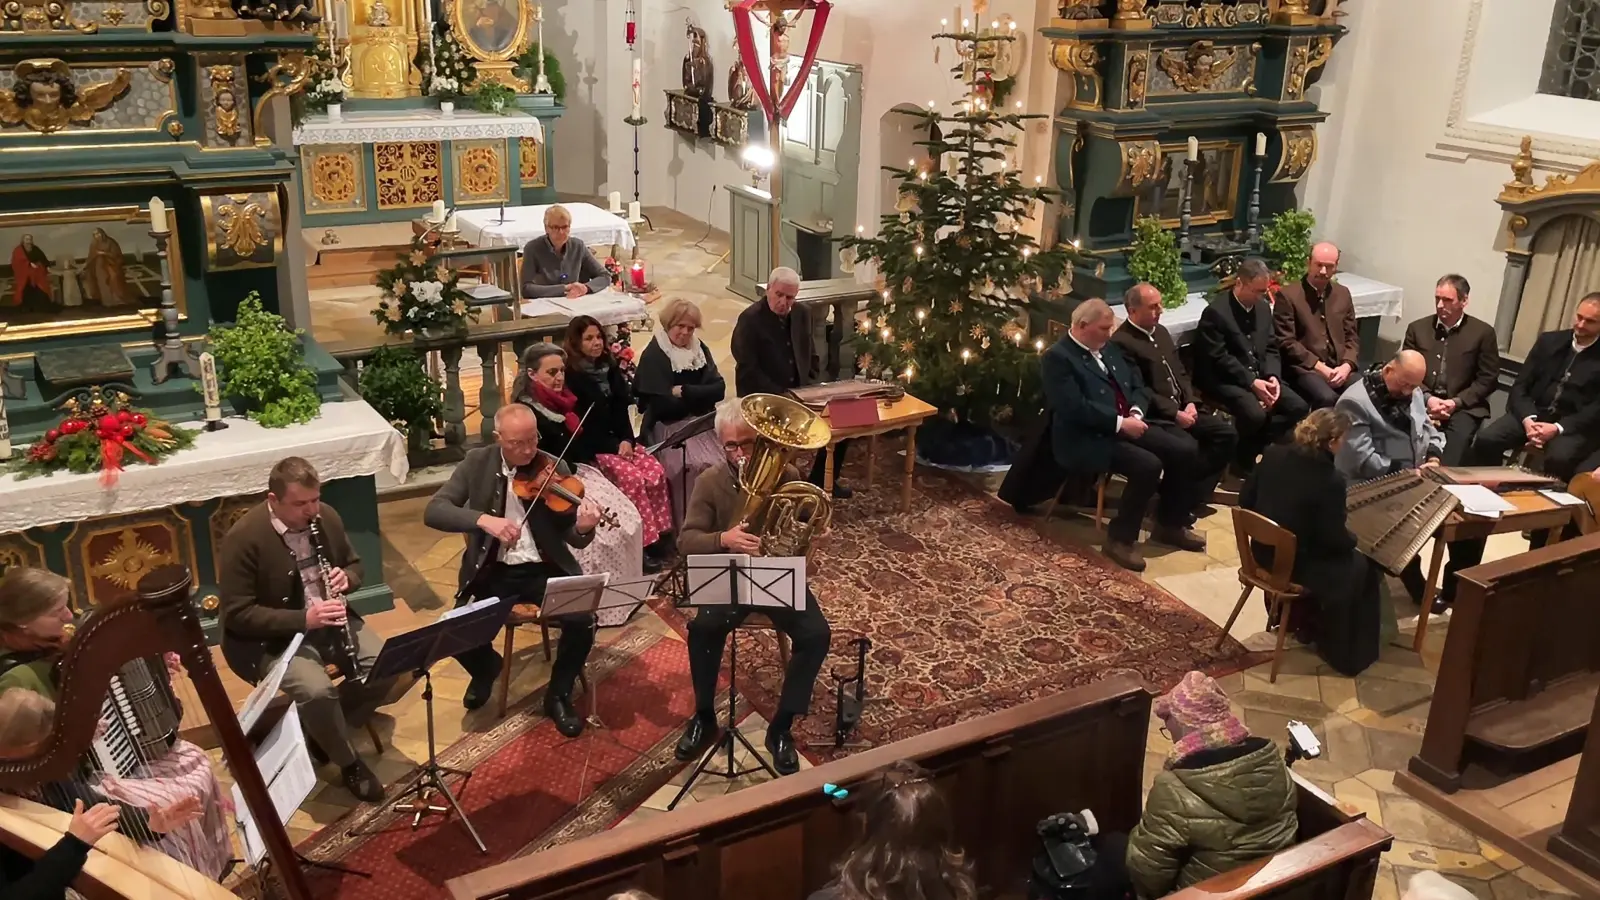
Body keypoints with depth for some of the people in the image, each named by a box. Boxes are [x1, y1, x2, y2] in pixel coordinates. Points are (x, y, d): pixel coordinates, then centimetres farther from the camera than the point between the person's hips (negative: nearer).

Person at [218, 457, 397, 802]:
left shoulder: (326, 516, -3)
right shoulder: (243, 538, -21)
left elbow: (354, 564, 13)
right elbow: (237, 614, -20)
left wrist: (346, 579, -12)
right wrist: (303, 618, -30)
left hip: (330, 620, 6)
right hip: (272, 637, -6)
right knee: (317, 690, -31)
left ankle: (324, 729, 10)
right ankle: (348, 764, -3)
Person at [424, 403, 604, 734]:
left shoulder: (554, 468, -3)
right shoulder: (477, 462, -2)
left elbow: (571, 538, -3)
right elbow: (433, 512, -11)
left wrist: (583, 529, -29)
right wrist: (483, 519, -28)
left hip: (545, 570, 0)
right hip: (492, 572, 1)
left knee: (583, 622, -26)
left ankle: (558, 694, 3)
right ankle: (486, 668, 17)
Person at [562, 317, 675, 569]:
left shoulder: (610, 368, 11)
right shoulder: (571, 377, -9)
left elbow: (621, 409, 9)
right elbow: (580, 424, -12)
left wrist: (627, 440, -8)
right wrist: (614, 446, -16)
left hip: (617, 441, 6)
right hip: (590, 449, -6)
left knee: (656, 472, -16)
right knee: (633, 478, -26)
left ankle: (662, 535, -10)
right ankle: (647, 543, -21)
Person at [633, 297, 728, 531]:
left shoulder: (699, 349, 10)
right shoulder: (653, 356, -8)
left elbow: (719, 389, 0)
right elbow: (664, 406, -17)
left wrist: (684, 391, -12)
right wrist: (699, 394, -5)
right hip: (670, 429, -6)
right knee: (699, 467, -26)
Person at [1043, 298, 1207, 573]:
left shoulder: (1108, 347, 17)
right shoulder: (1058, 357, -11)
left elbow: (1137, 385, 16)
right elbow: (1075, 408, -21)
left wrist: (1136, 412, -6)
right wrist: (1120, 422, -21)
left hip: (1128, 424, 9)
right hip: (1088, 438, -9)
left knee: (1186, 449, -7)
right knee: (1148, 465, -30)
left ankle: (1169, 524, 11)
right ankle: (1119, 538, -13)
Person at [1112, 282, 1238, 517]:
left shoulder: (1161, 331, 16)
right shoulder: (1121, 342, -14)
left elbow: (1181, 373, 18)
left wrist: (1190, 402, -1)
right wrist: (1175, 414, -18)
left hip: (1183, 408, 9)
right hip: (1154, 416, -9)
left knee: (1226, 433, -3)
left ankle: (1194, 495, 3)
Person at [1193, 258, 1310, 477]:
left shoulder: (1263, 307, 9)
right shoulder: (1215, 312, -15)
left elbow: (1271, 348, 11)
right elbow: (1219, 359, -19)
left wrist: (1273, 377, -8)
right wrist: (1251, 382, -23)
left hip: (1260, 377, 8)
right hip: (1224, 380, -8)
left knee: (1299, 407, -9)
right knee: (1255, 414, -32)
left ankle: (1253, 447, 0)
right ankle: (1243, 459, -4)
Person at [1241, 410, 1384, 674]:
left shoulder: (1273, 455, -9)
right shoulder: (1330, 481, -26)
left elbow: (1246, 500, 2)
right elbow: (1336, 540, -19)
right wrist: (1354, 539, 4)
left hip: (1264, 554, 7)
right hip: (1297, 566, -7)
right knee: (1364, 566, 17)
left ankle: (1301, 619, 46)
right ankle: (1347, 654, 29)